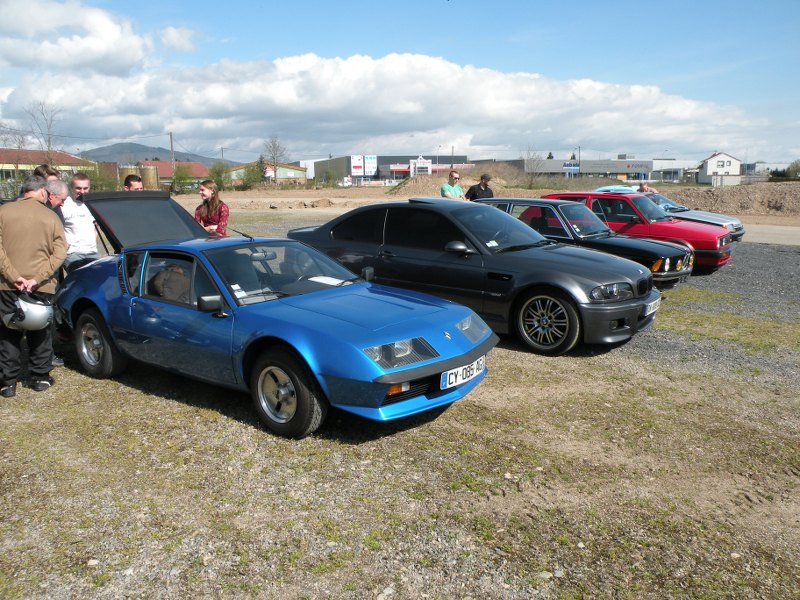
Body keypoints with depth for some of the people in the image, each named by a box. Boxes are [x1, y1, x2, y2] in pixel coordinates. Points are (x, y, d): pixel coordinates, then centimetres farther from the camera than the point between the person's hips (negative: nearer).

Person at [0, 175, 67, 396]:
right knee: (40, 333, 14)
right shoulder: (51, 216, 0)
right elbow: (60, 252, -7)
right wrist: (37, 278, -11)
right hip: (42, 287, 0)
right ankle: (40, 377, 20)